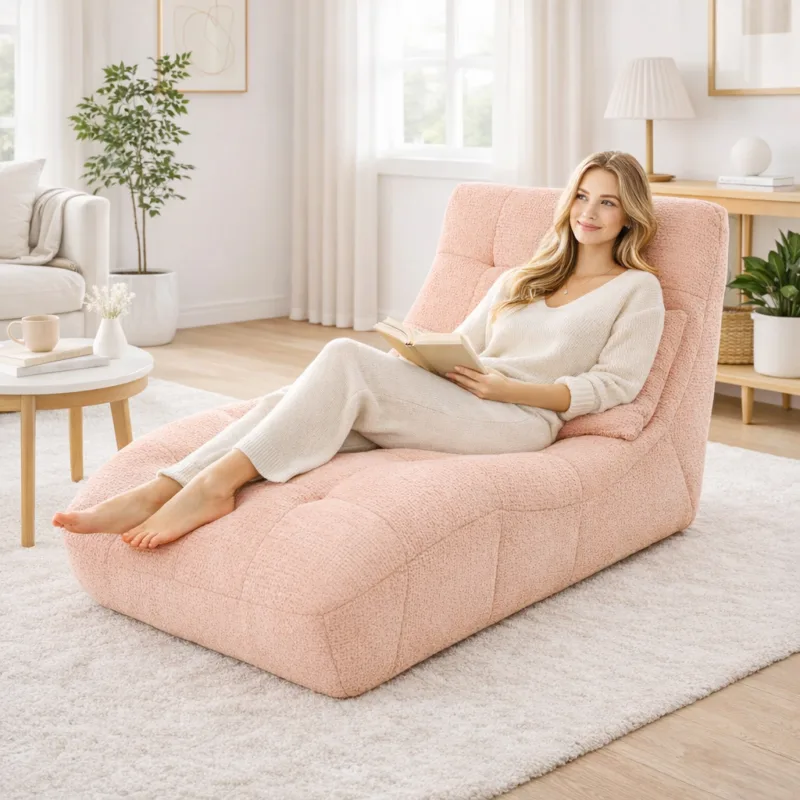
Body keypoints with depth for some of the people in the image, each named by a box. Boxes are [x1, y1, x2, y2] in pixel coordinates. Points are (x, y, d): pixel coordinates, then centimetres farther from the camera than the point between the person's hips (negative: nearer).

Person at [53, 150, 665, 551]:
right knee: (296, 400, -22)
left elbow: (614, 385, -1)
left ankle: (216, 483, -34)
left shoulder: (637, 290, 12)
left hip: (520, 420, -6)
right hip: (449, 404, 6)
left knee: (347, 357, -30)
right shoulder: (519, 279, 30)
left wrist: (508, 387, -12)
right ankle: (157, 493, -34)